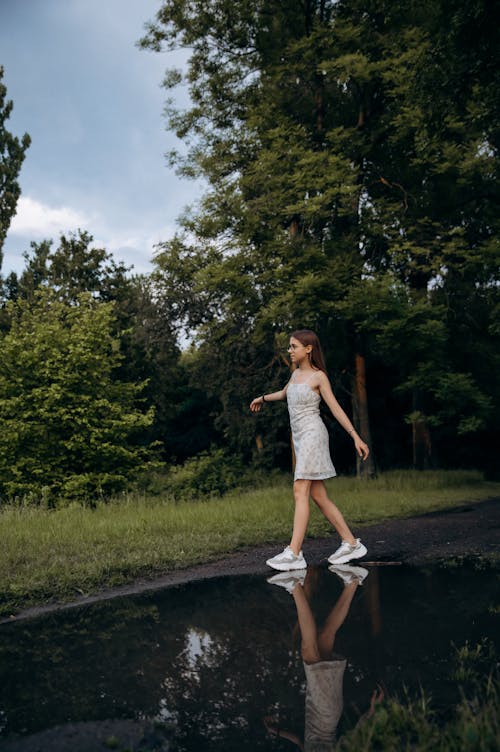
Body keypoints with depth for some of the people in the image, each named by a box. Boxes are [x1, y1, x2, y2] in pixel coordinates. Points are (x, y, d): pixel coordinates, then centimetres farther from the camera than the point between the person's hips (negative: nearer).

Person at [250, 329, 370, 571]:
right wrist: (263, 398, 52)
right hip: (299, 437, 8)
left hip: (312, 434, -8)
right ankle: (351, 543, 12)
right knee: (318, 496, 5)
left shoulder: (319, 376, -4)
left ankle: (294, 553, -18)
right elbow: (285, 393, 37)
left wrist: (356, 437, -11)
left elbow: (336, 409, -5)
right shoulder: (296, 373, 16)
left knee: (300, 491, -15)